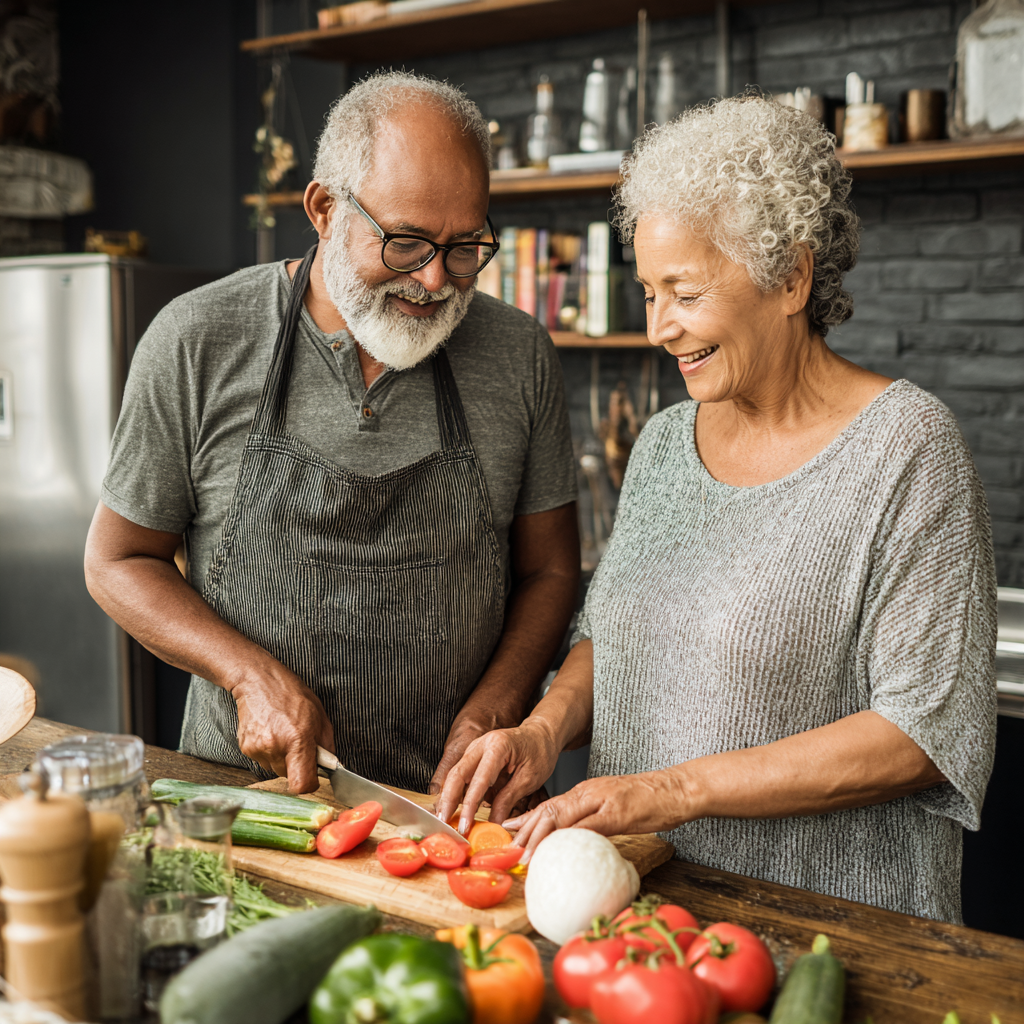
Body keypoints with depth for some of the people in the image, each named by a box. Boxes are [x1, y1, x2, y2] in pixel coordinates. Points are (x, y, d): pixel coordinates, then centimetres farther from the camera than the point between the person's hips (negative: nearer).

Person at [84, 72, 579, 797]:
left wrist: (491, 713, -7)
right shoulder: (198, 343, -5)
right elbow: (119, 559, 4)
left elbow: (550, 571, 9)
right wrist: (253, 675, -11)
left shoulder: (520, 355, 1)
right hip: (246, 780, 0)